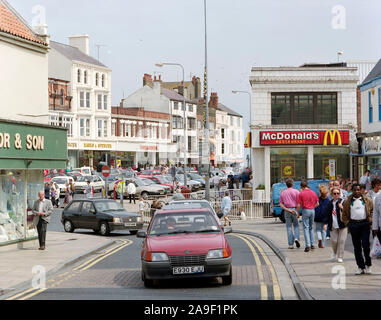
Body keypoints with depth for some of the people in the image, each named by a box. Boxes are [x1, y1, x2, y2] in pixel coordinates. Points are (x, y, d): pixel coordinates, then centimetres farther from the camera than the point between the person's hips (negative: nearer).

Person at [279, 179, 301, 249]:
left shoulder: (283, 193, 7)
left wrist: (287, 210, -7)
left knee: (289, 227, 5)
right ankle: (296, 238, -12)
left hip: (287, 211, 2)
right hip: (295, 210, -2)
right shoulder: (296, 191, -2)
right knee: (296, 226, 13)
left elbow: (280, 204, 0)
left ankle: (290, 244, 1)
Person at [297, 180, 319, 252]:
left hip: (305, 210, -5)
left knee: (306, 228, -3)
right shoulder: (313, 193, 5)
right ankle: (312, 244, 16)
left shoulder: (301, 194, -8)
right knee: (311, 227, 17)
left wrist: (298, 213, 3)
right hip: (312, 210, 5)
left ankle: (308, 245, -11)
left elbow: (299, 205, -10)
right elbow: (317, 204, 9)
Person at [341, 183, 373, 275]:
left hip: (365, 224, -1)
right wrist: (348, 223, 2)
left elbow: (372, 211, 10)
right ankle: (361, 267, 10)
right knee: (357, 247, 3)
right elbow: (344, 215, 12)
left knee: (365, 245, -8)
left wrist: (370, 221, -1)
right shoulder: (348, 202, 8)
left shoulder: (367, 200, 7)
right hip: (354, 225, 1)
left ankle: (368, 265, 9)